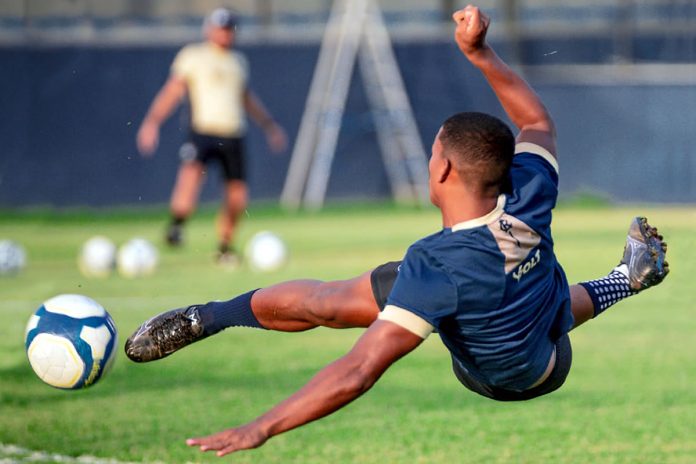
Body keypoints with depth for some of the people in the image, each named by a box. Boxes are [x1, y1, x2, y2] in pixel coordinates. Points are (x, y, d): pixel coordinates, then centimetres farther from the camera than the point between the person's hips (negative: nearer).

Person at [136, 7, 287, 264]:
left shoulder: (239, 61, 20)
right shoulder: (192, 56, 3)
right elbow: (172, 91, -2)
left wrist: (270, 126, 39)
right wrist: (152, 122, -14)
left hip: (233, 136, 5)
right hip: (203, 131, -5)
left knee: (237, 198, 3)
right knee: (192, 169, -33)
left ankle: (224, 247, 20)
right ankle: (176, 225, -28)